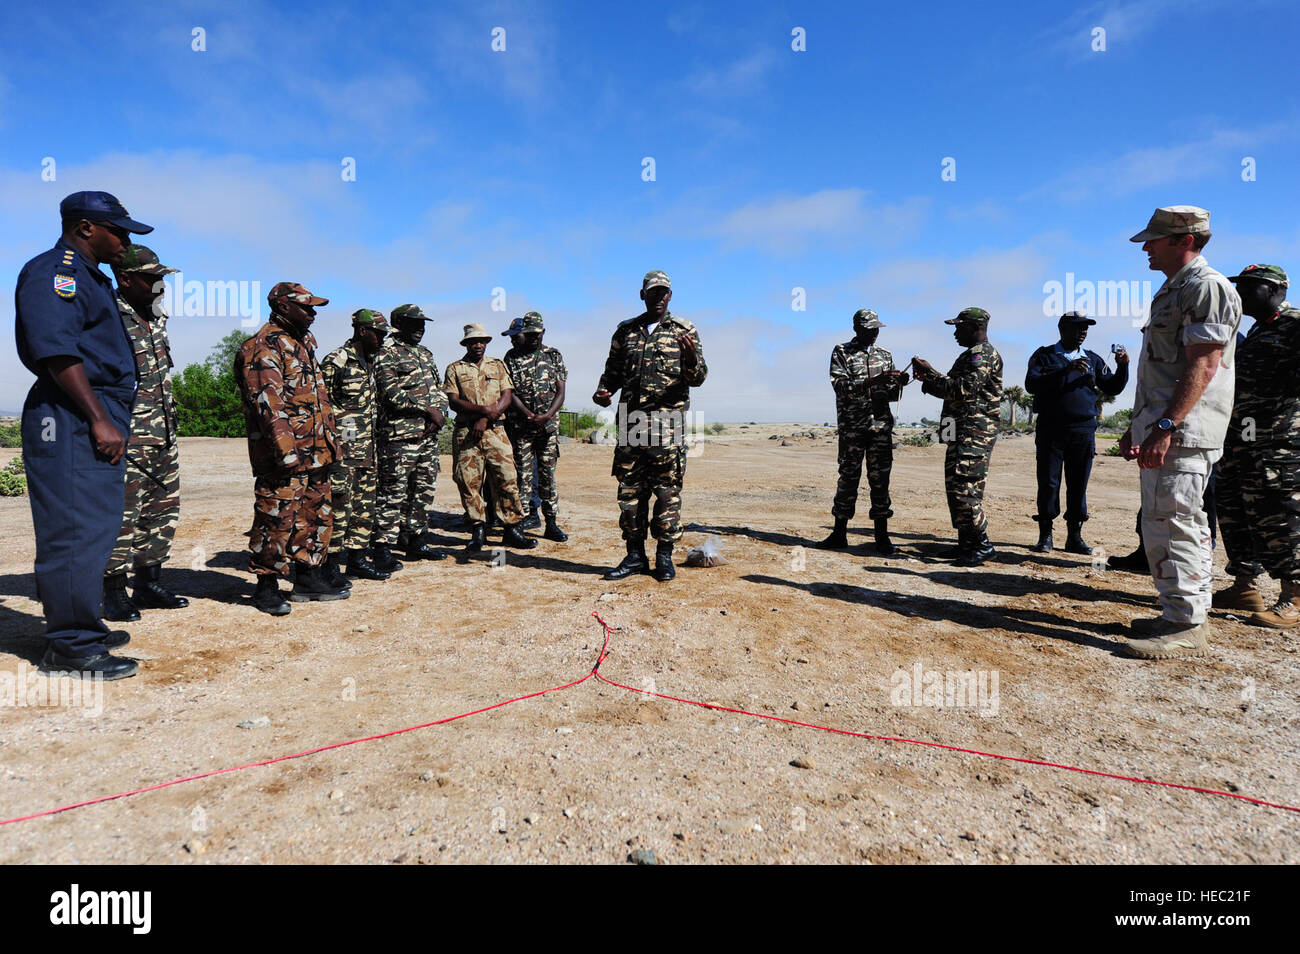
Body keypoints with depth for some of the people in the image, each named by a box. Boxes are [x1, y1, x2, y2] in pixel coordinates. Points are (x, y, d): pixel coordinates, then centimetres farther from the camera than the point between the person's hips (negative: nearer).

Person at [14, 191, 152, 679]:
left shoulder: (90, 277, 23)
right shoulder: (53, 271, -8)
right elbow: (57, 352, -19)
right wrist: (99, 420, -21)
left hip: (99, 419, 10)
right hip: (71, 420, -10)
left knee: (94, 528, 13)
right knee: (76, 530, -8)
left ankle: (82, 629, 23)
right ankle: (70, 647, 0)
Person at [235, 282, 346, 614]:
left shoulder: (304, 343, 19)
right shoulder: (265, 348, -11)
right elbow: (268, 403, -19)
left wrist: (331, 437, 21)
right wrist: (286, 449, -24)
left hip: (315, 452, 10)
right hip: (284, 456, -9)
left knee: (317, 513, 14)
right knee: (277, 518, -3)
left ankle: (308, 578, 24)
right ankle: (267, 587, 9)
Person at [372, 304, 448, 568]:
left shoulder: (426, 354, 19)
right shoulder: (387, 355, -5)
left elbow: (439, 389, 19)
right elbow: (393, 393, -17)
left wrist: (441, 413, -1)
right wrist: (428, 409, -18)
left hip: (429, 434, 8)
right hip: (400, 435, -8)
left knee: (425, 488, 12)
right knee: (394, 492, -6)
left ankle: (417, 541, 23)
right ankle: (383, 548, 1)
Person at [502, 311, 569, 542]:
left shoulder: (554, 356, 10)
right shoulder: (512, 357, 5)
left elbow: (560, 392, 4)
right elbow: (510, 393, -2)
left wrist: (547, 415, -12)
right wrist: (529, 415, -15)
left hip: (548, 426, 1)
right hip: (520, 426, -1)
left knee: (548, 473, 2)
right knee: (523, 473, 1)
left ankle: (552, 523, 6)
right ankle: (523, 516, 8)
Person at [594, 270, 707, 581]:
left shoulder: (685, 330, 7)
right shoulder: (625, 331, 15)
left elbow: (697, 378, 1)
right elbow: (613, 371, 21)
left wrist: (691, 359, -20)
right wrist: (602, 391, 1)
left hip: (668, 419, -3)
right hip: (631, 419, 3)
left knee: (668, 490, -1)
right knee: (629, 489, 5)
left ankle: (665, 556, 10)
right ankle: (635, 555, 15)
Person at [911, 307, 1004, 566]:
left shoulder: (983, 354, -9)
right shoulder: (971, 355, 23)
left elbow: (965, 389, -20)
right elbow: (953, 389, 22)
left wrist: (930, 376, -12)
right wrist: (930, 377, 10)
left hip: (974, 433, -11)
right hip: (961, 432, 11)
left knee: (963, 487, -14)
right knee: (954, 486, 12)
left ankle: (982, 545, -8)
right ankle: (966, 543, 18)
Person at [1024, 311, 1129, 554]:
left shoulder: (1092, 359, 16)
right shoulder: (1044, 356, 5)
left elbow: (1112, 388, 14)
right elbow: (1032, 384, -12)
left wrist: (1123, 367, -3)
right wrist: (1066, 370, -21)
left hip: (1084, 431, 3)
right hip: (1050, 430, -3)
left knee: (1078, 485, 4)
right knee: (1048, 483, -2)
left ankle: (1074, 536, 11)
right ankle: (1045, 535, 6)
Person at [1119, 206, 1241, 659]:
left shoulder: (1207, 287, -9)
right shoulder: (1172, 290, 22)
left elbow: (1203, 366, -20)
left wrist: (1166, 426, -26)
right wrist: (1137, 426, 23)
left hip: (1183, 431, -10)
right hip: (1162, 428, 11)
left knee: (1171, 521, -11)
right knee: (1162, 521, 13)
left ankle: (1187, 626, -5)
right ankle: (1179, 616, 23)